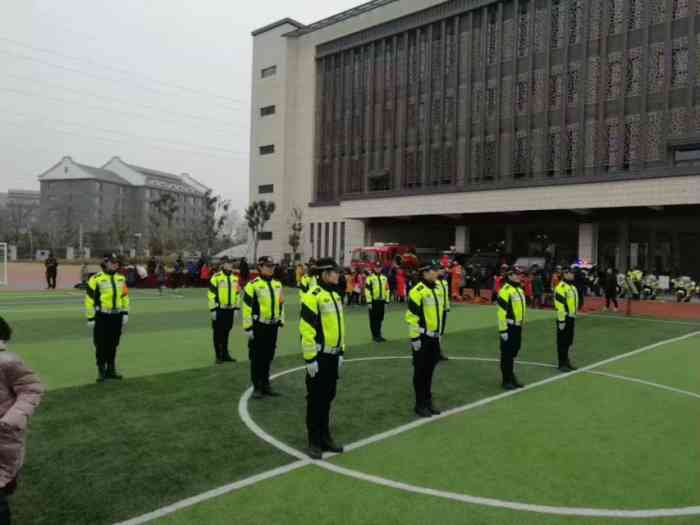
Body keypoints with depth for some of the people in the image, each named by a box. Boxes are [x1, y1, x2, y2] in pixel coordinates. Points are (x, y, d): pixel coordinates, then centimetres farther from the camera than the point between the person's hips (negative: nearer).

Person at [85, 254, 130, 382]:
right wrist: (90, 318, -10)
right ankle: (101, 372, 11)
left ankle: (111, 370, 24)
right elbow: (89, 299, -9)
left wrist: (125, 313, 7)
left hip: (116, 316, 5)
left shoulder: (121, 278, 9)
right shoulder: (96, 279, -10)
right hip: (102, 317, -5)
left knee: (113, 345, 13)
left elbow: (125, 296, 14)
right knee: (101, 345, 0)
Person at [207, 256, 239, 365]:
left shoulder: (235, 278, 10)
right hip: (219, 310, -5)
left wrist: (236, 308, 11)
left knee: (226, 333, 14)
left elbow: (237, 294, 16)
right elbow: (211, 294, -11)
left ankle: (225, 354, 24)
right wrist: (213, 309, -13)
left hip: (230, 309, 5)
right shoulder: (216, 277, -9)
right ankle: (218, 356, 11)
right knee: (218, 333, 3)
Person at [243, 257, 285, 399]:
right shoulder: (253, 285, -11)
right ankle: (257, 387, 13)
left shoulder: (277, 284, 9)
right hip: (258, 326, -6)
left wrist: (281, 322, 14)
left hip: (272, 326, 6)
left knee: (268, 357, 14)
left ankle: (266, 385, 25)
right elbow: (247, 307, -12)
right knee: (257, 358, 3)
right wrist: (248, 327, -13)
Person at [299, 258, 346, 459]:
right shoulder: (312, 296, -16)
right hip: (319, 357, -8)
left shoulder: (335, 295, 12)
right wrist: (310, 358, -20)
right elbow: (306, 330, -20)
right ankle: (314, 442, 15)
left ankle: (325, 437, 29)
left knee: (328, 397, 16)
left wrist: (341, 352, 18)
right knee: (315, 399, 3)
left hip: (333, 356, 8)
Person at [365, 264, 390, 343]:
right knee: (374, 319, 2)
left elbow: (387, 290, 15)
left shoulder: (384, 278, 11)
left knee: (380, 319, 11)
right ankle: (375, 336, 9)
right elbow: (367, 290, -10)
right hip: (373, 301, -5)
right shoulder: (370, 278, -6)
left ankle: (378, 335, 23)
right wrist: (369, 302, -14)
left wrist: (386, 301, 10)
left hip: (381, 301, 5)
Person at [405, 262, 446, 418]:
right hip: (422, 338, -7)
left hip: (434, 337, 8)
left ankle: (428, 401, 27)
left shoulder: (438, 289, 10)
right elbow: (412, 316, -18)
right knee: (420, 371, 3)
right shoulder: (418, 291, -16)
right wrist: (414, 337, -18)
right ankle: (420, 404, 13)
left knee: (430, 370, 16)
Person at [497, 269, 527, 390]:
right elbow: (501, 312, -20)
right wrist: (503, 330, -21)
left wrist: (520, 325, 20)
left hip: (517, 326, 9)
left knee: (514, 352, 17)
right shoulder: (505, 290, -17)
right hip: (509, 327, -9)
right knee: (507, 354, 1)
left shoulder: (519, 289, 13)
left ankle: (511, 376, 30)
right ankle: (506, 380, 11)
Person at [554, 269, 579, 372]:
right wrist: (561, 320, -22)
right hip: (564, 318, -9)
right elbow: (559, 305, -21)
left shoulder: (573, 286, 14)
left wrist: (573, 317, 21)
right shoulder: (561, 287, -16)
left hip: (571, 318, 9)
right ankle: (562, 364, 5)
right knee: (562, 342, -1)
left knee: (568, 341, 15)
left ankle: (566, 361, 25)